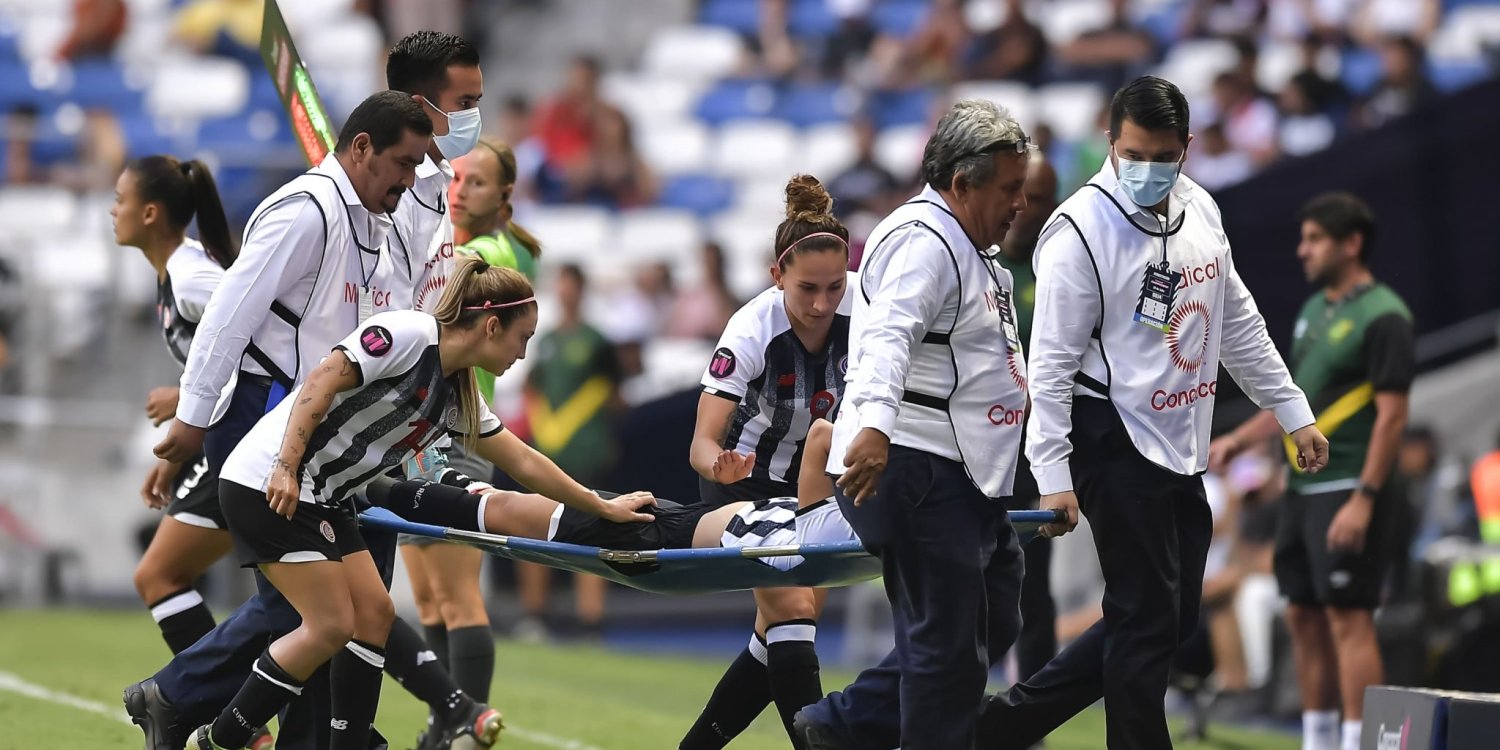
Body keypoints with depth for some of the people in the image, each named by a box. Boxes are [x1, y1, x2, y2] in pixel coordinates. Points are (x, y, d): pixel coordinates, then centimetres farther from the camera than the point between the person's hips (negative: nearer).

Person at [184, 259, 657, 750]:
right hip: (267, 484, -9)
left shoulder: (459, 396, 12)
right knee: (332, 626, -9)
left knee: (374, 615, 5)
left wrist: (603, 508, 26)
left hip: (323, 500, 9)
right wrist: (286, 468, -27)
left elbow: (524, 463, 22)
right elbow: (320, 384, -21)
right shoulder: (408, 334, -14)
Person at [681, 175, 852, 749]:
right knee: (791, 611, -20)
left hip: (812, 481, 5)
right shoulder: (752, 332, -32)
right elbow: (702, 442, -36)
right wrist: (719, 464, -58)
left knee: (778, 634, 4)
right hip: (745, 481, -5)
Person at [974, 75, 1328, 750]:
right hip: (1115, 443, -8)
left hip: (1182, 450, 8)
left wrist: (1294, 414, 17)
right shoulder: (1081, 232, -15)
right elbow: (1051, 362, -15)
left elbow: (1239, 324, 18)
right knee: (1147, 620, -7)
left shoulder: (1199, 211, 7)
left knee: (1173, 619, 11)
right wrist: (1053, 478, -19)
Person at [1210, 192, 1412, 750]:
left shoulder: (1382, 317, -12)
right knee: (1304, 617, 10)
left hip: (1349, 492, -9)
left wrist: (1364, 500, -22)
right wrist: (1237, 441, 19)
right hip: (1303, 489, 9)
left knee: (1349, 619, -11)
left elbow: (1392, 415, -17)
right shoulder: (1314, 310, 15)